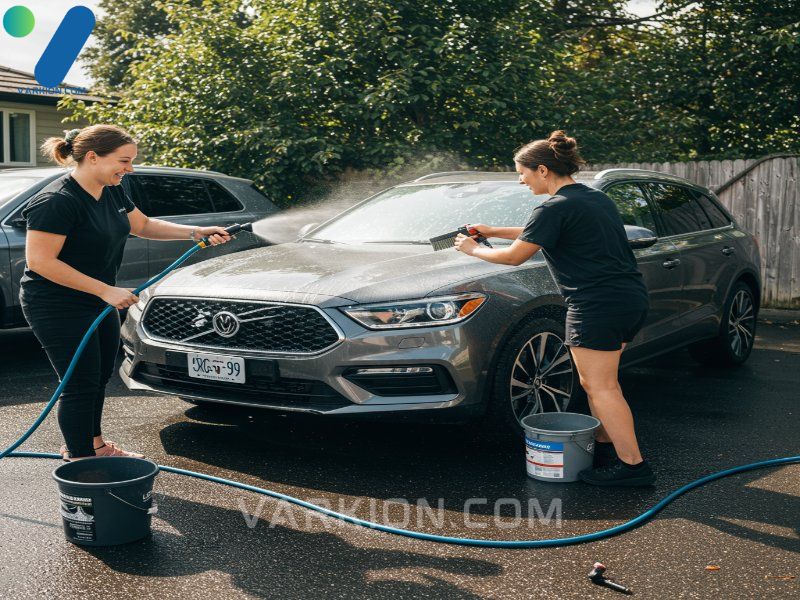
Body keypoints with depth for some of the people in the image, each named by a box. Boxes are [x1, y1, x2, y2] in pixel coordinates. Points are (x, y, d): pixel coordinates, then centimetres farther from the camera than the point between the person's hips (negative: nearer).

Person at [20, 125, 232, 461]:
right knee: (80, 385, -3)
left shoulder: (111, 193, 4)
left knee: (100, 376, 19)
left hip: (98, 302, 9)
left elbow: (143, 225, 19)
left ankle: (94, 444, 38)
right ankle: (80, 461, 10)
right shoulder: (56, 202, -24)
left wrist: (197, 233, 8)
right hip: (57, 307, -9)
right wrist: (105, 290, -29)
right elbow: (39, 261, -28)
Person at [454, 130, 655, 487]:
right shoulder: (596, 198, 18)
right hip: (633, 299, 10)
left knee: (600, 388, -4)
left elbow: (514, 256, -7)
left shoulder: (556, 207, -12)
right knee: (597, 382, 18)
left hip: (598, 306, -10)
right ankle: (604, 446, 26)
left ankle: (633, 465, -2)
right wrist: (492, 231, 30)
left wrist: (473, 250, 10)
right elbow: (541, 233, 30)